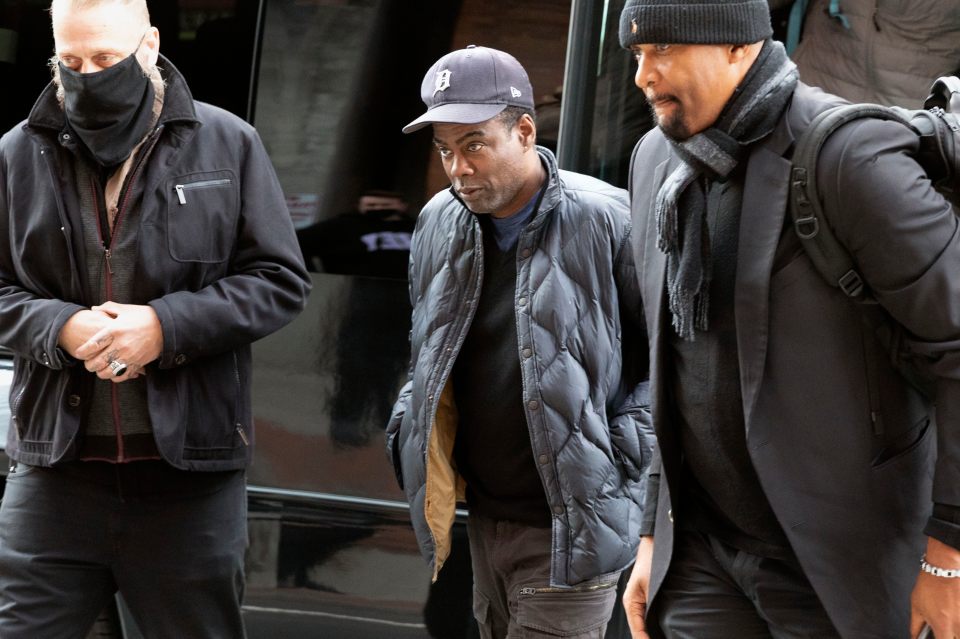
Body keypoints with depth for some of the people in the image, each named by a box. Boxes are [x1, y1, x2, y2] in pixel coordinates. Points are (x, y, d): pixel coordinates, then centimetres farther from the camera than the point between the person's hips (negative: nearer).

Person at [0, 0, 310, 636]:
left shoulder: (227, 144, 2)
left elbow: (280, 279, 2)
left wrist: (168, 326, -12)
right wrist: (58, 327, -12)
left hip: (190, 471, -1)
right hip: (57, 465, 1)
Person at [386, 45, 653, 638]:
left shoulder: (604, 220, -13)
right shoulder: (439, 223, 6)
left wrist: (624, 450, -13)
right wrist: (408, 426, 9)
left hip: (572, 526, -7)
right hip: (485, 517, 7)